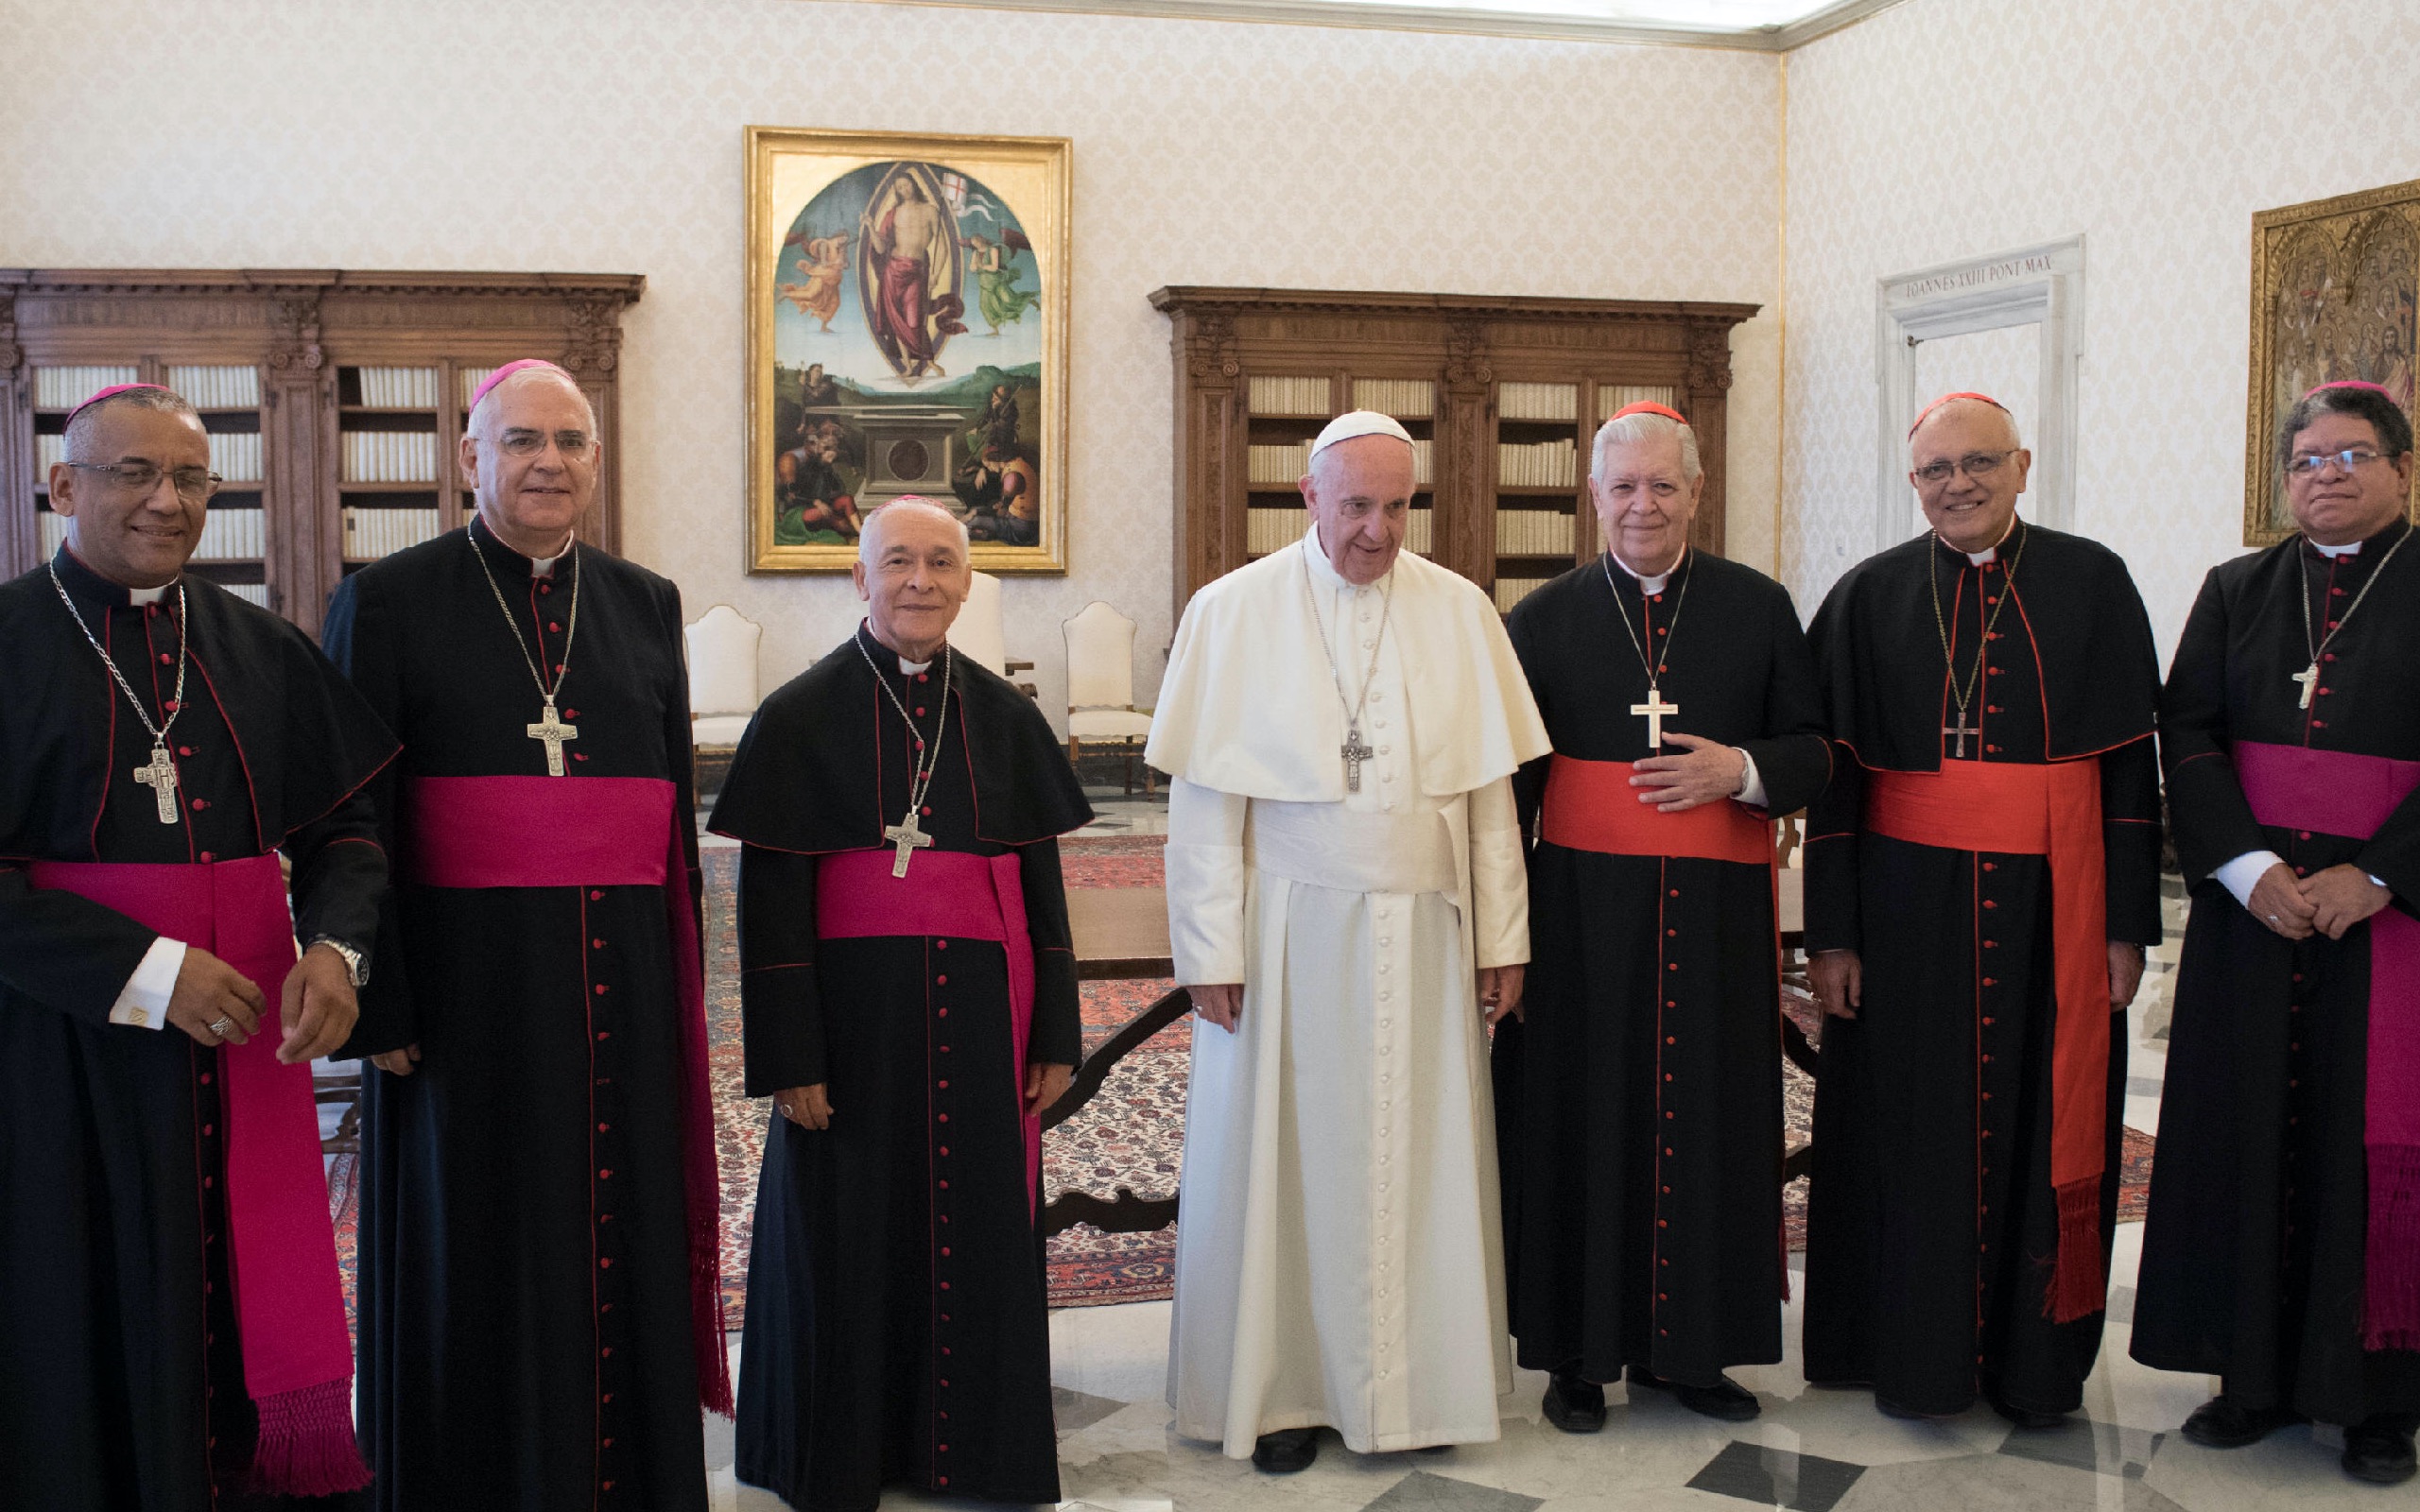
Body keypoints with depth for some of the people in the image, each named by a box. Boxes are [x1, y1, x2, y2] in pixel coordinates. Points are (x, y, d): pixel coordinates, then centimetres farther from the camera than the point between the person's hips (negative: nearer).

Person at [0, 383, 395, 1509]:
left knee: (245, 1338, 6)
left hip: (242, 1048, 4)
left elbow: (342, 826, 10)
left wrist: (336, 950, -10)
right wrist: (146, 970, -19)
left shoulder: (262, 651, 9)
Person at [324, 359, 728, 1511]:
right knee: (479, 1254, 6)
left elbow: (677, 802, 12)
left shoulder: (646, 604, 10)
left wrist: (681, 978, 8)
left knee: (624, 1236, 9)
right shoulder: (389, 601, -1)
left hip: (621, 983, 3)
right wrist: (376, 1002, -11)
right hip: (467, 975, -3)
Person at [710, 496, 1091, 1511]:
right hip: (853, 1015, -3)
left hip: (980, 1017, 3)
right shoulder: (802, 716, -3)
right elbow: (769, 897, -6)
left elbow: (1041, 884, 9)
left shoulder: (1004, 718, 6)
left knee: (978, 1234, 8)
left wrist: (1055, 1035, 4)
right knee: (848, 1238, 6)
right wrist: (789, 1056, -11)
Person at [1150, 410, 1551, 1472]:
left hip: (1423, 934, 2)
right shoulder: (1233, 612, -2)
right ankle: (1284, 1388, 18)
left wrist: (1502, 939, 4)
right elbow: (1204, 803, -4)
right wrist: (1211, 953, -8)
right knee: (1284, 1155, 5)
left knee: (1418, 1155, 7)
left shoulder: (1460, 614, 5)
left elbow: (1490, 792, 6)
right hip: (1288, 932, -2)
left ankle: (1415, 1383, 21)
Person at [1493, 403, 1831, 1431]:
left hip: (1716, 913, 1)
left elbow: (1813, 749, 8)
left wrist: (1740, 769, -14)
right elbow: (1507, 780, 4)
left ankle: (1687, 1345, 21)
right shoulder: (1544, 619, 3)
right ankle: (1579, 1352, 15)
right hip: (1584, 909, -1)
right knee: (1585, 1123, 3)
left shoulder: (1759, 608, 6)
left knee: (1707, 1120, 6)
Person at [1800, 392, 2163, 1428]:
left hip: (2054, 904, 1)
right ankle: (1917, 1352, 20)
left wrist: (2128, 921, -2)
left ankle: (2035, 1360, 21)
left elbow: (2130, 761, 3)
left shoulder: (2092, 583, 3)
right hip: (1909, 905, 0)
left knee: (2046, 1124, 6)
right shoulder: (1869, 598, 2)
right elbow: (1833, 775, 1)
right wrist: (1831, 934, -4)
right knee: (1915, 1128, 5)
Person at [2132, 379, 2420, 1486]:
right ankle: (2259, 1373, 17)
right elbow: (2188, 731, 1)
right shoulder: (2238, 591, 8)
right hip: (2253, 902, 3)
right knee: (2251, 1130, 6)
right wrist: (2248, 866, -12)